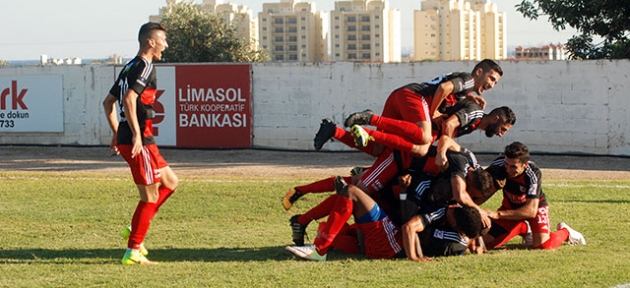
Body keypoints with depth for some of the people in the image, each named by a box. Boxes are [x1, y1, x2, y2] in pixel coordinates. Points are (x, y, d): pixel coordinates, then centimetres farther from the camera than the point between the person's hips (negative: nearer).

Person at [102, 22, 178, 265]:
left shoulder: (130, 67, 17)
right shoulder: (145, 67, -12)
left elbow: (108, 102, 23)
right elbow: (129, 100, -25)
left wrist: (117, 134, 25)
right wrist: (136, 134, -25)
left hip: (126, 140, 10)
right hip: (139, 142, -10)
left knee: (170, 182, 19)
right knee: (150, 197, -3)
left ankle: (135, 230, 14)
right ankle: (133, 252, 0)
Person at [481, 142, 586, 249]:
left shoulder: (533, 173, -35)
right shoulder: (499, 165, -27)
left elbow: (531, 210, -40)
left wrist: (498, 214, -47)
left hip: (536, 205, -4)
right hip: (510, 206, 4)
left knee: (542, 245, -26)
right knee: (487, 242, -7)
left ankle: (564, 232, 10)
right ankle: (523, 228, 21)